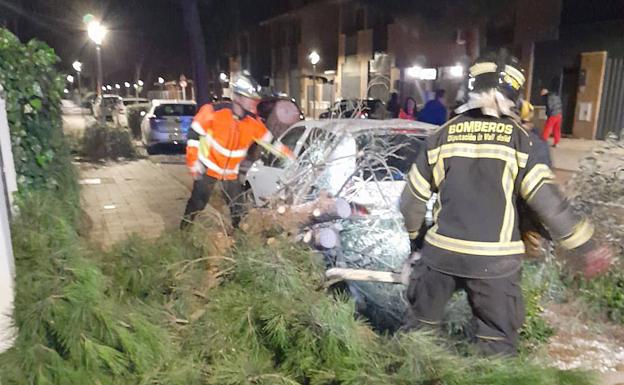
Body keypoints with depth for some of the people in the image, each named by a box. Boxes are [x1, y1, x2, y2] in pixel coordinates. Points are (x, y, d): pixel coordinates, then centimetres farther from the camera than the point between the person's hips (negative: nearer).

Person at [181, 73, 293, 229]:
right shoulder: (214, 111, -22)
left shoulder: (253, 122, -10)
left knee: (238, 207, 11)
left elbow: (269, 140, 6)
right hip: (208, 168, -4)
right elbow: (194, 134, -13)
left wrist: (288, 154, 2)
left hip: (231, 172, 4)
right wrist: (193, 162, -14)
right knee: (197, 203, 2)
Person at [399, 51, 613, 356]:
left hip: (441, 251, 3)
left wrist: (415, 233, 21)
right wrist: (588, 247, 1)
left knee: (419, 323, 21)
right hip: (495, 259, -2)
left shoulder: (444, 133, 1)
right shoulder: (517, 138, -5)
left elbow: (414, 193, 5)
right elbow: (547, 199, -8)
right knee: (498, 342, 14)